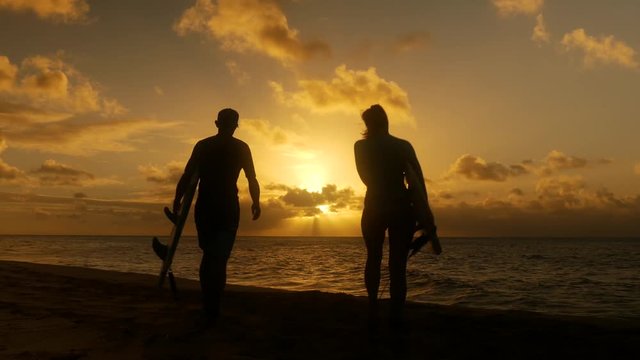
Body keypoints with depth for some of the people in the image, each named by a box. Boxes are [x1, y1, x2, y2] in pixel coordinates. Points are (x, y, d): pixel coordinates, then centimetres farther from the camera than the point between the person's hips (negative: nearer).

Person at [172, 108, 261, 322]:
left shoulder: (202, 145, 6)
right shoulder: (241, 148, 2)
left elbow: (187, 176, -1)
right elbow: (252, 179, -1)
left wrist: (177, 200, 3)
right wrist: (256, 203, 10)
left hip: (204, 208, 2)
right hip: (228, 208, -2)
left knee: (209, 256, 16)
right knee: (219, 259, 1)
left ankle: (208, 306, 20)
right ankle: (212, 310, -5)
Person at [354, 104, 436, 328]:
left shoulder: (361, 147, 1)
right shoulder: (404, 146, 2)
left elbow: (367, 179, 6)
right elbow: (419, 180, -5)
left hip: (375, 208, 0)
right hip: (402, 208, 0)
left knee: (373, 259, 17)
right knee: (398, 264, 2)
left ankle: (373, 311, 12)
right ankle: (396, 317, -2)